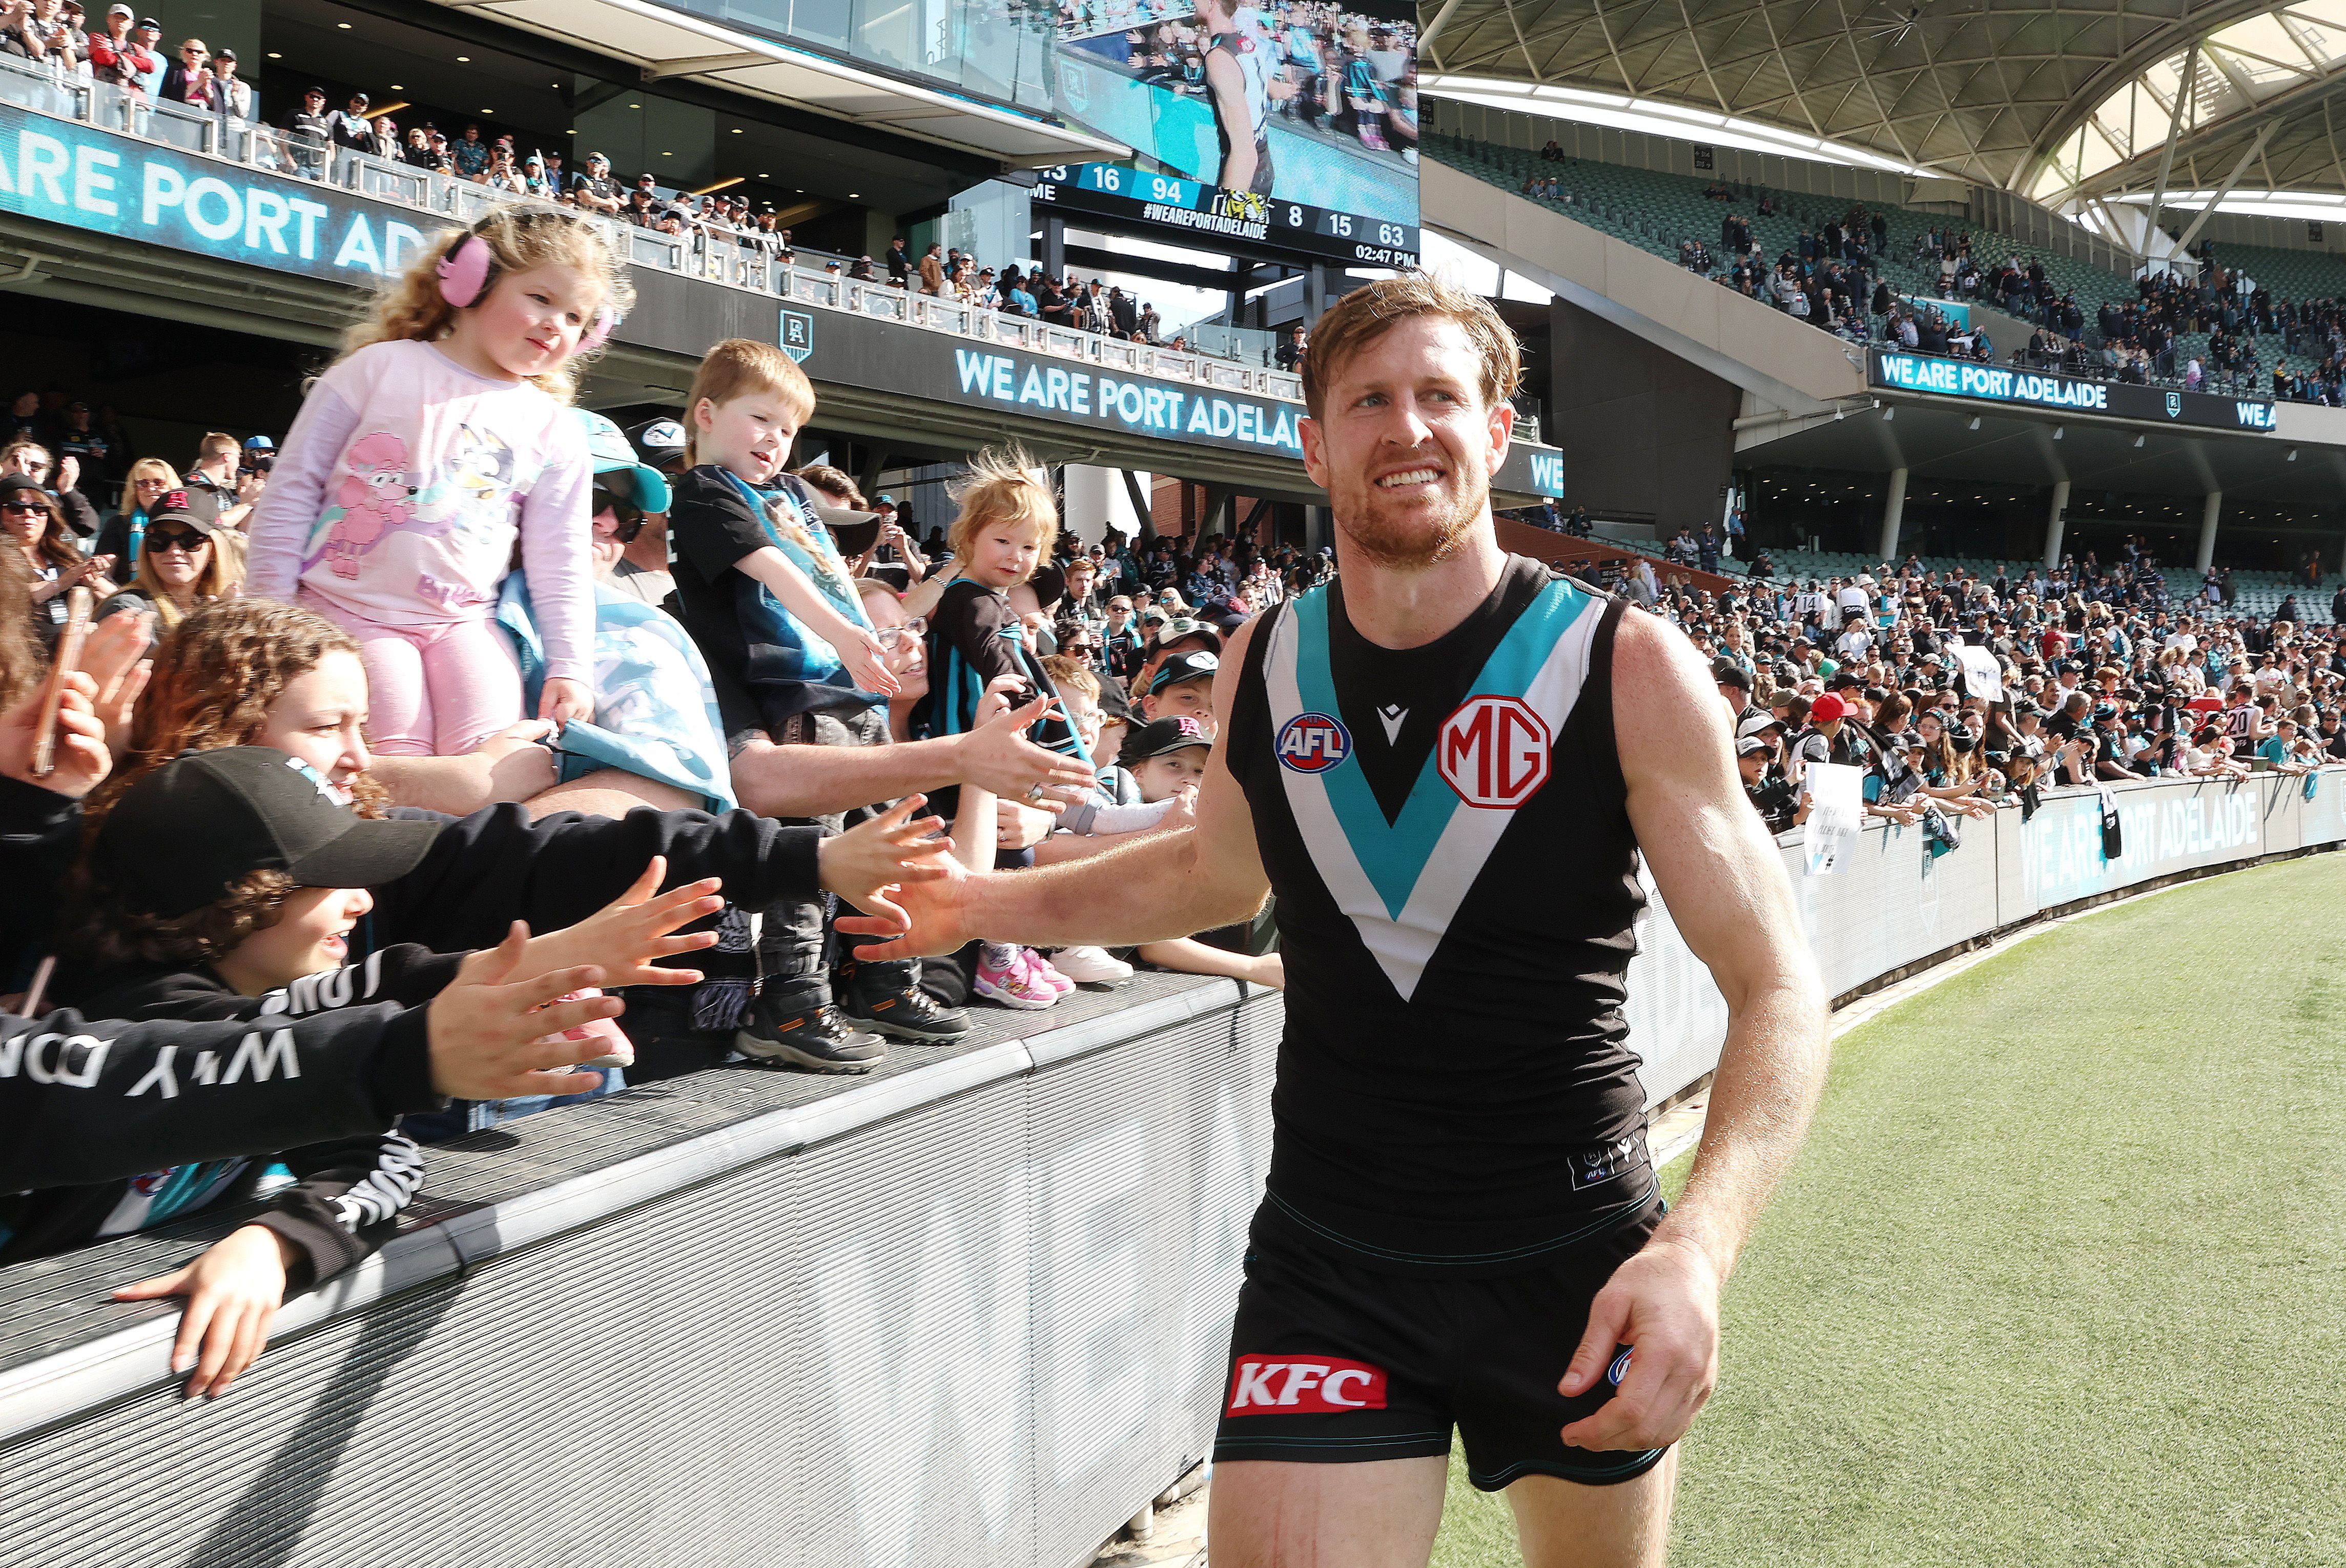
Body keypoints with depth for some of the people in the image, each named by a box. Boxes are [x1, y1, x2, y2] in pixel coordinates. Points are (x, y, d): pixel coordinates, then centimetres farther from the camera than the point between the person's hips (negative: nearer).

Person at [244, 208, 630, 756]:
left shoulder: (555, 434, 8)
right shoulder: (379, 368, 0)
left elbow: (559, 565, 9)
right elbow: (292, 489, 1)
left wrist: (568, 668, -1)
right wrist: (270, 616, -2)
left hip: (462, 623, 3)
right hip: (347, 608, -3)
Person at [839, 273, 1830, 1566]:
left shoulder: (1629, 671, -12)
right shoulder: (1264, 667, -1)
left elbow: (1776, 990, -12)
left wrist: (1700, 1243, -28)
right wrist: (985, 904, 11)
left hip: (1577, 1261, -1)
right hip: (1327, 1259, 1)